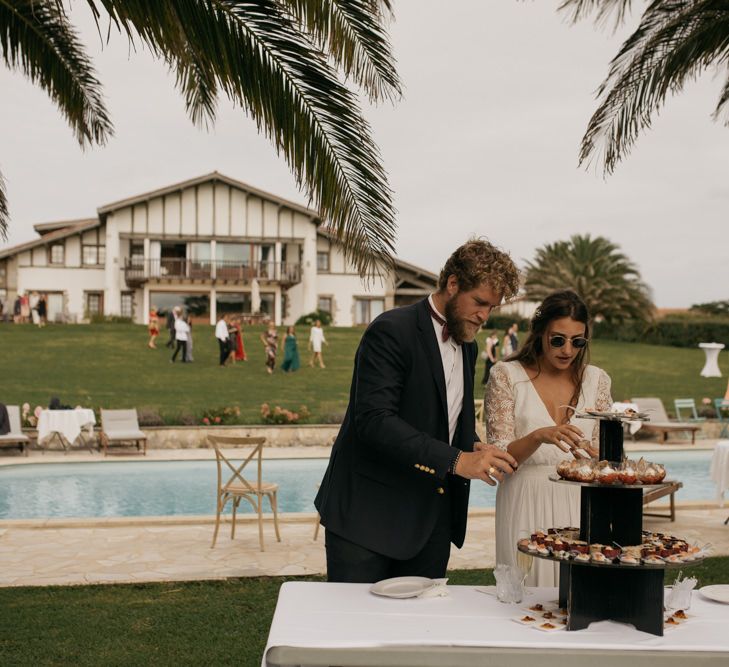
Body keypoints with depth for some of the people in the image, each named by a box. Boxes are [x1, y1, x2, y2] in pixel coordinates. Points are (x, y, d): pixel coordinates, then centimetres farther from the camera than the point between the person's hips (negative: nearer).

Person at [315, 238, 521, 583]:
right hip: (368, 515, -7)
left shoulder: (467, 346, 12)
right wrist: (456, 460, -30)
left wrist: (475, 449, 0)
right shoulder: (391, 331, -14)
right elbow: (374, 420, -25)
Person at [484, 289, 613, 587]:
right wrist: (538, 436, -25)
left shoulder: (596, 380, 6)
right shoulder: (506, 375, -3)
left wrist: (592, 454, -13)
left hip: (578, 506, 3)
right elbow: (498, 457, -8)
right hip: (525, 508, -2)